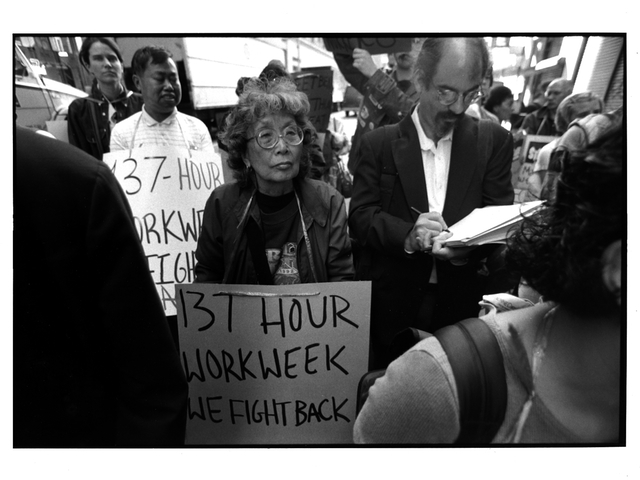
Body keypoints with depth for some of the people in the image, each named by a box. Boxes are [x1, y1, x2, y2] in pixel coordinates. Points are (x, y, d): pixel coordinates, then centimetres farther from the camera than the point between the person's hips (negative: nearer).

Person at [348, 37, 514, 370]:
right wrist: (408, 236, -25)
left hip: (463, 303, 2)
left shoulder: (494, 140, 3)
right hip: (391, 303, -1)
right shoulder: (379, 143, 0)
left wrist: (467, 247, -22)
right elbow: (360, 215, -6)